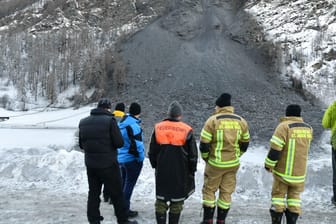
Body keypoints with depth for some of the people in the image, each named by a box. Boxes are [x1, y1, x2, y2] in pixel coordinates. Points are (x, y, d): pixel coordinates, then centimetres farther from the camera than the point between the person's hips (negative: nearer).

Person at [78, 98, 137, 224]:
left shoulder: (83, 122, 5)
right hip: (108, 164, -5)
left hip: (90, 164, 6)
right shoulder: (109, 120, -15)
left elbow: (81, 144, 11)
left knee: (93, 193, 15)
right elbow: (119, 143, -16)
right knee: (116, 194, 6)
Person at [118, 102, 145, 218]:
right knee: (129, 184, 3)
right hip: (132, 159, -8)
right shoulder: (133, 125, -21)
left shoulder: (121, 123, 7)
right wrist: (141, 158, -10)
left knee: (123, 182, 19)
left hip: (121, 159, 8)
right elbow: (137, 144, -23)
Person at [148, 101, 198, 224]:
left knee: (161, 200, 13)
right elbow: (193, 155, -4)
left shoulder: (158, 128, -1)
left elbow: (152, 152, 7)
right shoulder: (187, 131, -10)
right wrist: (192, 171, 8)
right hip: (180, 174, -2)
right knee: (177, 202, 10)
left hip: (161, 172, 2)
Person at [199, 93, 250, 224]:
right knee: (226, 192, 14)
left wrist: (205, 158, 5)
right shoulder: (241, 121, 2)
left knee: (209, 190, 12)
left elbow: (204, 143, -12)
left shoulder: (212, 120, -12)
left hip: (215, 163, -4)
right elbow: (245, 143, 8)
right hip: (233, 164, 4)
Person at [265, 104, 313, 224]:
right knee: (294, 196, 15)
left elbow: (275, 148, -19)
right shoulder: (308, 128, 3)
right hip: (300, 171, 4)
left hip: (283, 170, -4)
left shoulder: (284, 126, -15)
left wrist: (269, 164, -8)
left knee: (278, 195, 8)